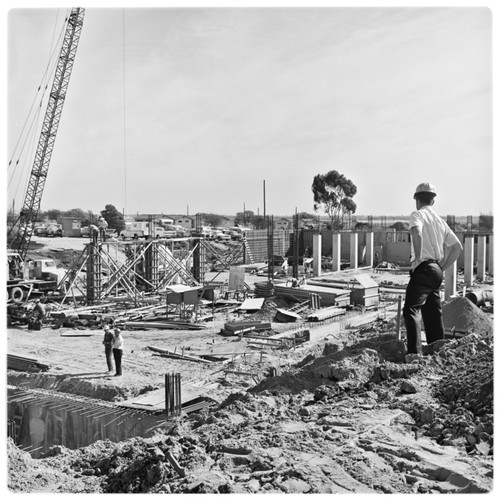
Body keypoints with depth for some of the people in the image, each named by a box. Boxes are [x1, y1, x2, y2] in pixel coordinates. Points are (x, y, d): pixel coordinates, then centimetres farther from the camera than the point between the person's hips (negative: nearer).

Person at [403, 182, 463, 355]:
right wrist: (442, 268, 17)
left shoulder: (417, 214, -4)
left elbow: (416, 233, -27)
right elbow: (457, 247, 18)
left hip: (423, 268, -8)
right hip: (437, 271, 8)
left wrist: (417, 257, -17)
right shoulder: (441, 221, 19)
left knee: (411, 310, -13)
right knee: (433, 314, 15)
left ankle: (415, 352, -22)